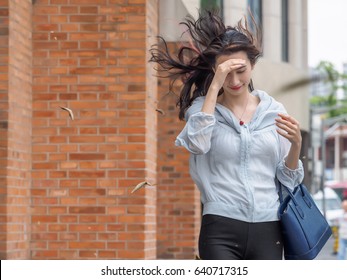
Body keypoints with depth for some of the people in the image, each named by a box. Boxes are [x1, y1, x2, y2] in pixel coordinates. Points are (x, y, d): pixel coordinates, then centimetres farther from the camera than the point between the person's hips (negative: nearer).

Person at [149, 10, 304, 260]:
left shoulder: (273, 111, 10)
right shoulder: (202, 106, 5)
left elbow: (287, 179, 11)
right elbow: (197, 143, -18)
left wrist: (296, 145, -9)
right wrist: (215, 85, -15)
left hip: (268, 230, 3)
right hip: (221, 231, -3)